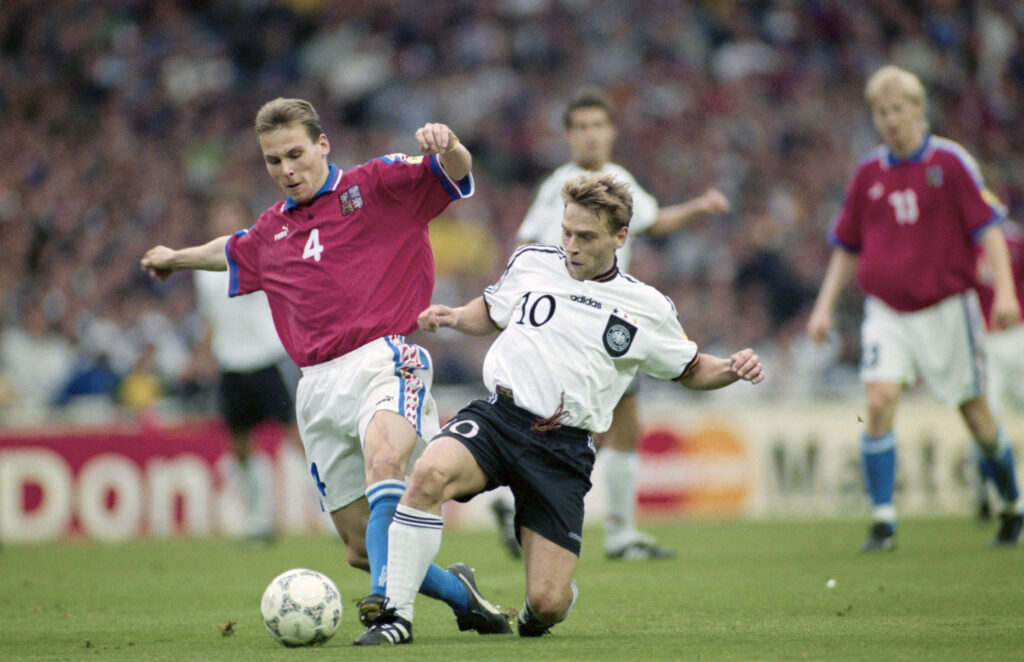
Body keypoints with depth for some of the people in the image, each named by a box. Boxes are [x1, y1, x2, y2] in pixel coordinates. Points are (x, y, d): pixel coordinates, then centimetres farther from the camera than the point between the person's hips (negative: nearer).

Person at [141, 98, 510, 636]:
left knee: (384, 457, -38)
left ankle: (388, 599, -53)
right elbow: (230, 252, 46)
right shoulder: (271, 232, 23)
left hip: (382, 360, -6)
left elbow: (456, 173, -5)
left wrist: (446, 146, -28)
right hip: (318, 386, 6)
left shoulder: (374, 186, 5)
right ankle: (460, 595, 22)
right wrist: (177, 258, 63)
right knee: (361, 548, 0)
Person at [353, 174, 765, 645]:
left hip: (564, 448, -1)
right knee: (430, 473, -35)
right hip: (498, 415, 1)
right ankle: (397, 615, -26)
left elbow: (690, 371, 19)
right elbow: (493, 313, 28)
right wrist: (454, 317, 6)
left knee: (547, 603, -9)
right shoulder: (532, 263, 9)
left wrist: (734, 368, -2)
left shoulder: (647, 309, 6)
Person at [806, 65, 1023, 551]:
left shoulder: (949, 161, -5)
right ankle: (882, 523, -14)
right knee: (879, 401, -18)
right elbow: (847, 247, 16)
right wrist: (824, 306, 11)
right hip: (886, 310, 2)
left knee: (975, 413, 6)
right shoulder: (869, 173, 5)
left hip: (946, 307, -2)